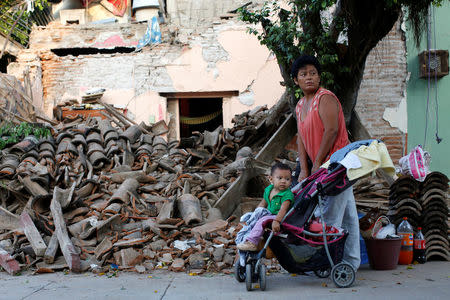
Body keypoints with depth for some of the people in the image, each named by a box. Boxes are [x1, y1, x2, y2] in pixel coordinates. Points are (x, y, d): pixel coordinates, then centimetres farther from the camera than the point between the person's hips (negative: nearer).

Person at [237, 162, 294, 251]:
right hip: (270, 214, 9)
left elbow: (283, 209, -33)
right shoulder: (268, 189, 4)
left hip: (280, 217, -9)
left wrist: (276, 221, -45)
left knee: (262, 221, -27)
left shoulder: (287, 194, -20)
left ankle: (251, 242, -29)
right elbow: (263, 203, 20)